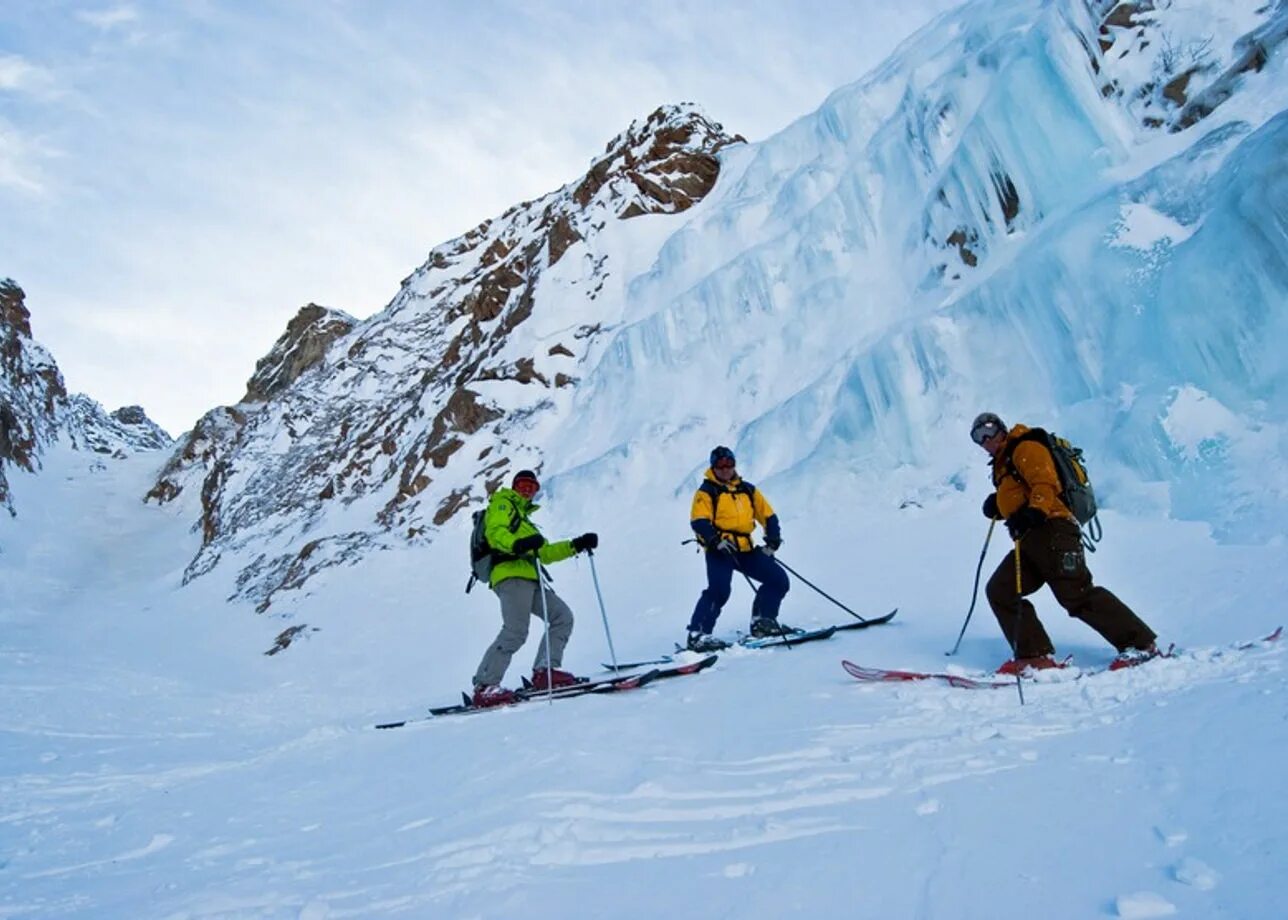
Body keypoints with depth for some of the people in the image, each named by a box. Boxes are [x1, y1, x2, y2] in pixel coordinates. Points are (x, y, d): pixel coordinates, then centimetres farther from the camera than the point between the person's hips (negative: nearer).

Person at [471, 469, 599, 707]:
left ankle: (545, 672, -6)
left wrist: (577, 545, 26)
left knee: (562, 616, -2)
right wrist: (517, 544, -32)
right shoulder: (503, 504, 11)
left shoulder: (524, 518, 36)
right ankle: (484, 687, -19)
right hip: (511, 574, -9)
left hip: (529, 579, 9)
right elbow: (495, 532, -10)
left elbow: (544, 552, 35)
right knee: (515, 631, -21)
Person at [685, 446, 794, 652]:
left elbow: (769, 516, 18)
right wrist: (717, 541, -26)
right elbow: (699, 522, -11)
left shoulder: (748, 490, 17)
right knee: (719, 590, -24)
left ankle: (763, 621, 19)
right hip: (719, 550, -6)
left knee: (778, 579, 5)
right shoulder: (706, 492, 2)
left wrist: (772, 541, 3)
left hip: (745, 549, 6)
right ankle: (697, 635, -18)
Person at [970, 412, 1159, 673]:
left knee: (1077, 595, -14)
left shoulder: (1025, 448, 0)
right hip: (1030, 541, 10)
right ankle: (1035, 654, -2)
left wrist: (1034, 511, -32)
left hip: (1051, 532, -9)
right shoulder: (1003, 465, 28)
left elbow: (1045, 483, -15)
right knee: (999, 591, -1)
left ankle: (1140, 644, -1)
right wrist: (996, 506, 12)